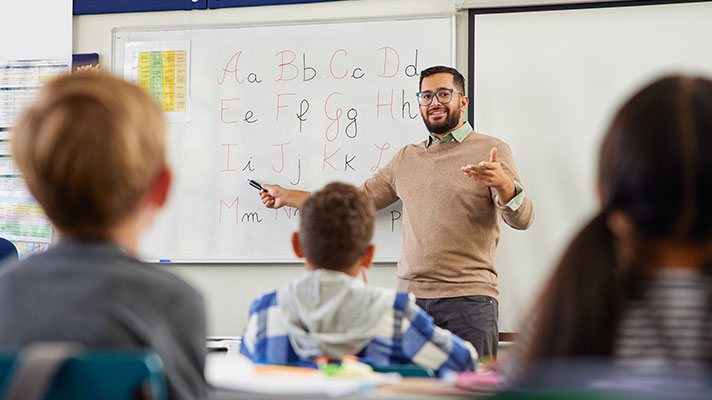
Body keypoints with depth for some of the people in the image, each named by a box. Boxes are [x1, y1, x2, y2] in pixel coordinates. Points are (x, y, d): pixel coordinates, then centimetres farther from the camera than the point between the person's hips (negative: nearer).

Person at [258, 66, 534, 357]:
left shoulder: (491, 150, 3)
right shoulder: (406, 158, 18)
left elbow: (522, 219, -8)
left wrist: (503, 183, -29)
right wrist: (287, 197, 28)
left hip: (468, 299, -4)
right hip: (410, 294, 4)